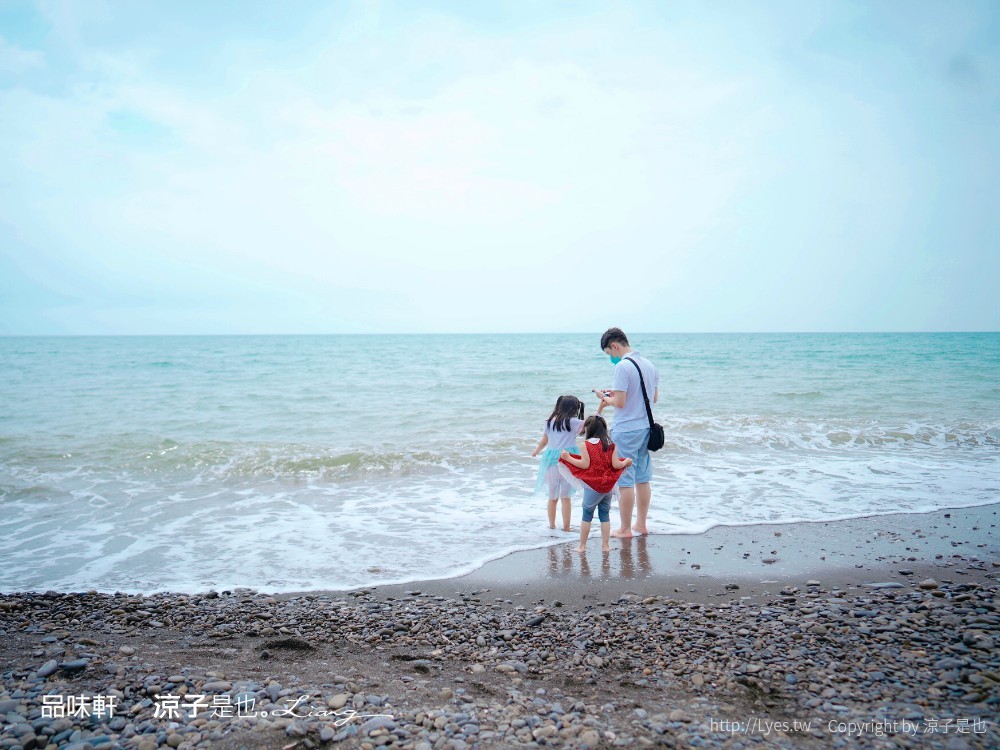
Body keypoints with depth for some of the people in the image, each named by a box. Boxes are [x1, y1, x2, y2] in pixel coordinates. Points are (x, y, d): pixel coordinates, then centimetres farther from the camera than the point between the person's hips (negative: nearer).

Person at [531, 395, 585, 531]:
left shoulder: (550, 422, 8)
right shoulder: (572, 422, -8)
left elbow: (544, 441, 18)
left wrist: (536, 451, 36)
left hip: (551, 461, 4)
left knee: (552, 496, 15)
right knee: (565, 497, 2)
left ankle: (552, 525, 25)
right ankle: (566, 527, 5)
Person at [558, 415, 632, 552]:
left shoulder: (587, 444, -11)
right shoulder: (611, 444, 0)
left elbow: (585, 465, -14)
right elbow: (616, 465, -4)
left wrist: (568, 458, -6)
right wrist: (626, 462, 15)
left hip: (592, 486, -3)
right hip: (608, 486, 4)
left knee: (587, 515, 6)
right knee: (605, 515, 12)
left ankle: (582, 545, 11)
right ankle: (605, 545, 15)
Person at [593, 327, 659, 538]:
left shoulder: (623, 366, -16)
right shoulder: (649, 365, 9)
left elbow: (620, 402, -20)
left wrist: (604, 397, 1)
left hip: (625, 430, -8)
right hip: (645, 428, 8)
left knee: (625, 481, 1)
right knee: (643, 479, 14)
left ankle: (625, 529, 9)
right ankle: (641, 524, 24)